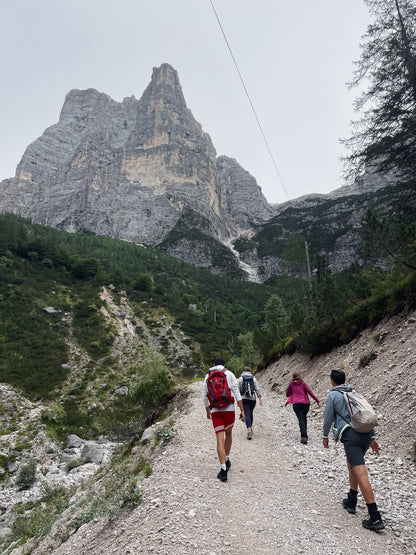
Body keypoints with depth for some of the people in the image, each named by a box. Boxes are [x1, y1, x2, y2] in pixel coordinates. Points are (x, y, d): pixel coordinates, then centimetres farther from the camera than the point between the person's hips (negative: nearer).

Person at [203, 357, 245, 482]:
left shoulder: (208, 376, 9)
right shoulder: (229, 374, 2)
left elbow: (205, 396, 12)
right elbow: (237, 393, -5)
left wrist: (207, 411, 26)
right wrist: (242, 411, -3)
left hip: (215, 411, 1)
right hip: (229, 409, 0)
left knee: (220, 440, 0)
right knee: (228, 434, 24)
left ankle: (223, 470, -8)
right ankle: (226, 460, 35)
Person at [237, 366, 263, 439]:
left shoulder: (240, 379, 4)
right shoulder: (253, 378, 7)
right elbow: (257, 389, 0)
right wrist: (260, 398, -2)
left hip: (244, 399, -2)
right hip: (252, 399, 2)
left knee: (247, 415, -6)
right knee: (250, 413, 21)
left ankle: (249, 431, -19)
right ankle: (250, 427, 32)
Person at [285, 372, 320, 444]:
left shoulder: (291, 385, 7)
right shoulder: (303, 383, 7)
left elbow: (287, 394, 14)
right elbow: (310, 392, -3)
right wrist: (318, 401, -3)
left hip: (296, 404, -2)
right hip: (306, 403, 2)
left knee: (301, 420, -6)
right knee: (304, 418, 21)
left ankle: (304, 436, -20)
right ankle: (304, 434, 22)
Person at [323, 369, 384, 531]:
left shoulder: (333, 395, 0)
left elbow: (328, 418, 1)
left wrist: (325, 435, 16)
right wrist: (372, 438, 23)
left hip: (351, 436, -8)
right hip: (365, 435, 8)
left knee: (361, 474, -8)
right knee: (351, 466, 24)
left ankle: (375, 518, -9)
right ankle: (351, 502, 32)